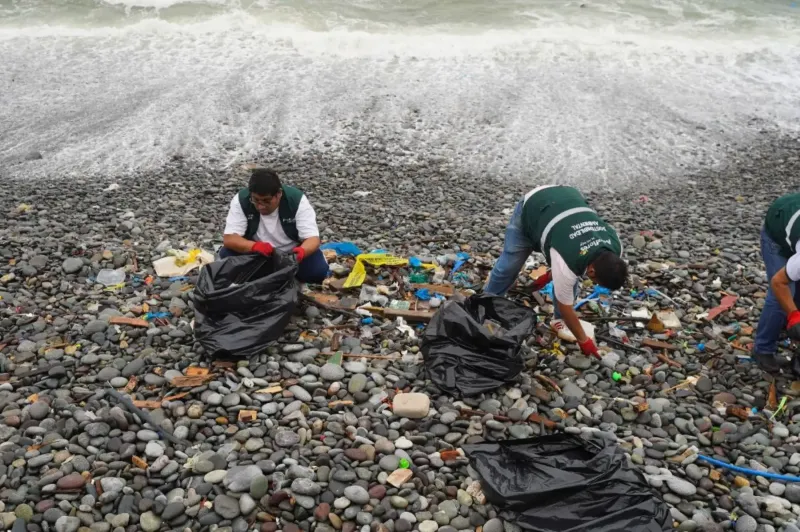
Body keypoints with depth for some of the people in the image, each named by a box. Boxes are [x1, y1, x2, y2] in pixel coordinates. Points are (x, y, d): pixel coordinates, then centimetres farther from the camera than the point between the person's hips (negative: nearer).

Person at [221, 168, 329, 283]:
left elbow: (313, 237, -26)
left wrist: (302, 251, -49)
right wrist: (255, 246, -44)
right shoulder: (241, 200, -21)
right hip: (256, 255, 1)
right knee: (226, 254, -25)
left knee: (318, 269, -28)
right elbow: (229, 238, -25)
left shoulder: (297, 200, -23)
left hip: (291, 254, -1)